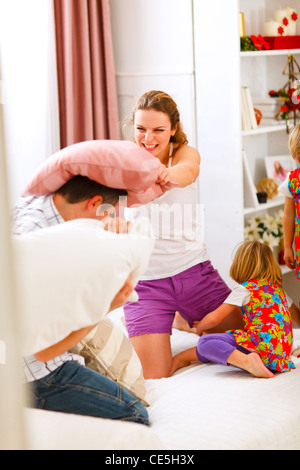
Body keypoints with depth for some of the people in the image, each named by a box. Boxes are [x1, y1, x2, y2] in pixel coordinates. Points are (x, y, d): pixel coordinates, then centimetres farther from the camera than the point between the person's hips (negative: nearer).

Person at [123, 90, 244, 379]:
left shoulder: (186, 153, -1)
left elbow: (187, 172, -26)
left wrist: (169, 175, -50)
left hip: (193, 271, 2)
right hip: (144, 279, -1)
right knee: (152, 376, -9)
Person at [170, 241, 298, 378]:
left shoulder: (244, 289, 0)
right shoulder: (278, 289, 21)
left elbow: (214, 319, -3)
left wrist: (199, 327, 18)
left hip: (262, 346, -9)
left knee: (205, 342, -18)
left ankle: (246, 361, -35)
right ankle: (182, 357, 18)